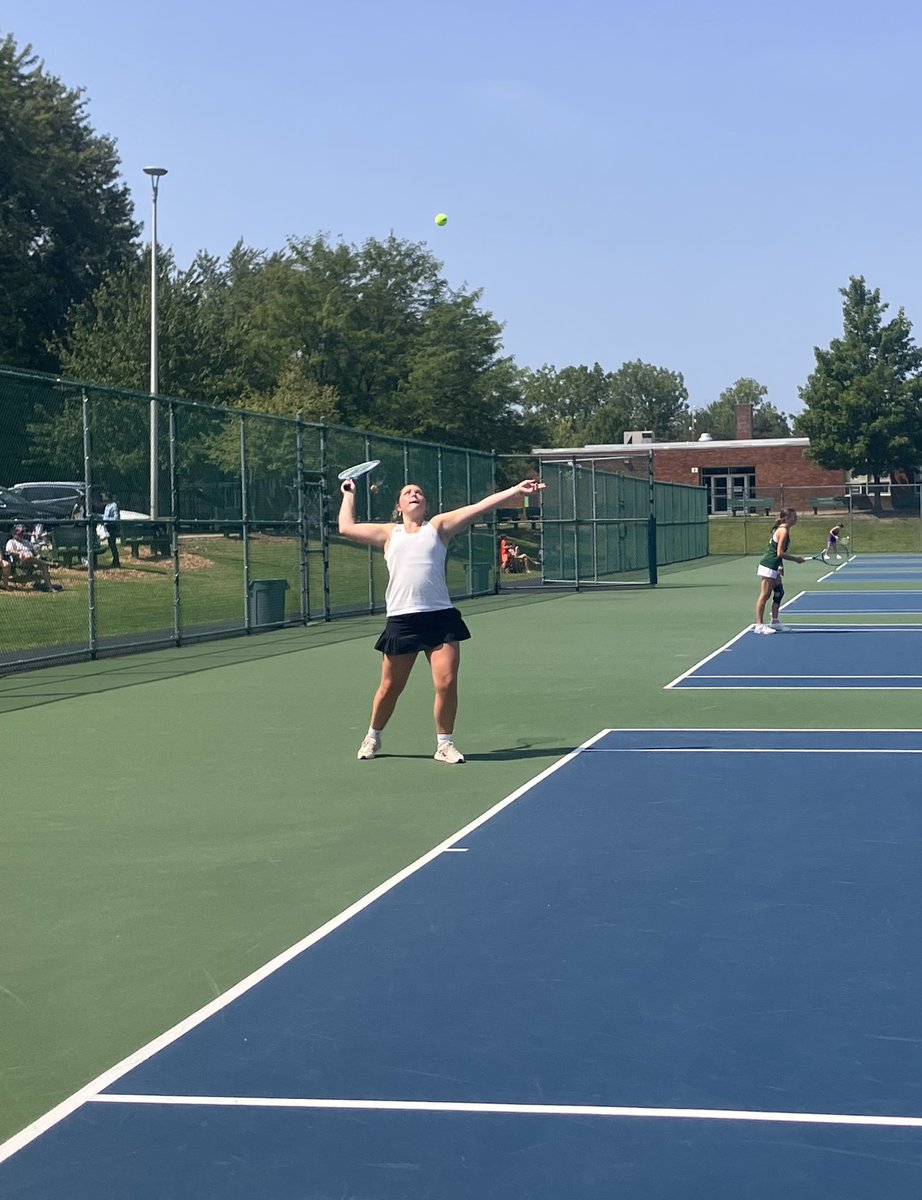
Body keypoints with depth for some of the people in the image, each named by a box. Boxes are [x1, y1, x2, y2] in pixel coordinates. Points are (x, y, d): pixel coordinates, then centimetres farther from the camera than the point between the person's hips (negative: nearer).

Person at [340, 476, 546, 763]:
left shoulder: (438, 526, 11)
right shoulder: (389, 533, 15)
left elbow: (479, 506, 3)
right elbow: (346, 527, 18)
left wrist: (515, 490, -5)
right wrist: (349, 494, 28)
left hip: (440, 617, 0)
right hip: (401, 619, 1)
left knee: (446, 683, -8)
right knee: (390, 687, 8)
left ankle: (444, 743, 9)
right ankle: (372, 737, 29)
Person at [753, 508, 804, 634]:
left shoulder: (782, 529, 14)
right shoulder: (784, 531, -15)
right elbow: (780, 553, -20)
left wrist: (781, 566, 18)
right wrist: (796, 559, -11)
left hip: (774, 566, 10)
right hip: (768, 565, -10)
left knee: (779, 593, 16)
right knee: (765, 595, -9)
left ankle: (775, 622, 22)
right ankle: (759, 625, -9)